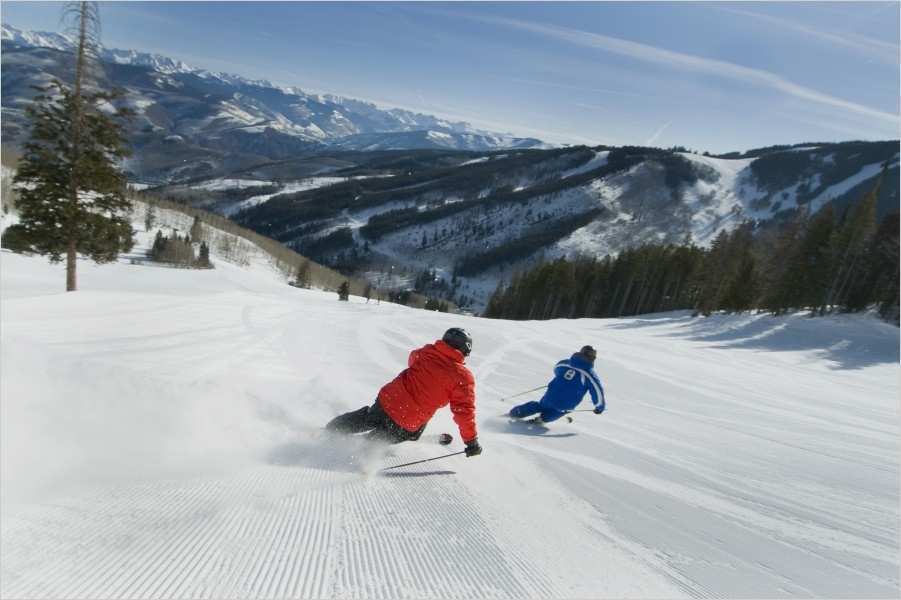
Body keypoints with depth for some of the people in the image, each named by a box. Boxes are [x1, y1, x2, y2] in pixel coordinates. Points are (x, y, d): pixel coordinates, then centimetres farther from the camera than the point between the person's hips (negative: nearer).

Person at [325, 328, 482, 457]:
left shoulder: (426, 352, 0)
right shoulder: (463, 377, -13)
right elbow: (464, 411, -12)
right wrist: (472, 441, -2)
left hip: (387, 398, 4)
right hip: (406, 424, -4)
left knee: (367, 418, 32)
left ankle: (329, 431, 40)